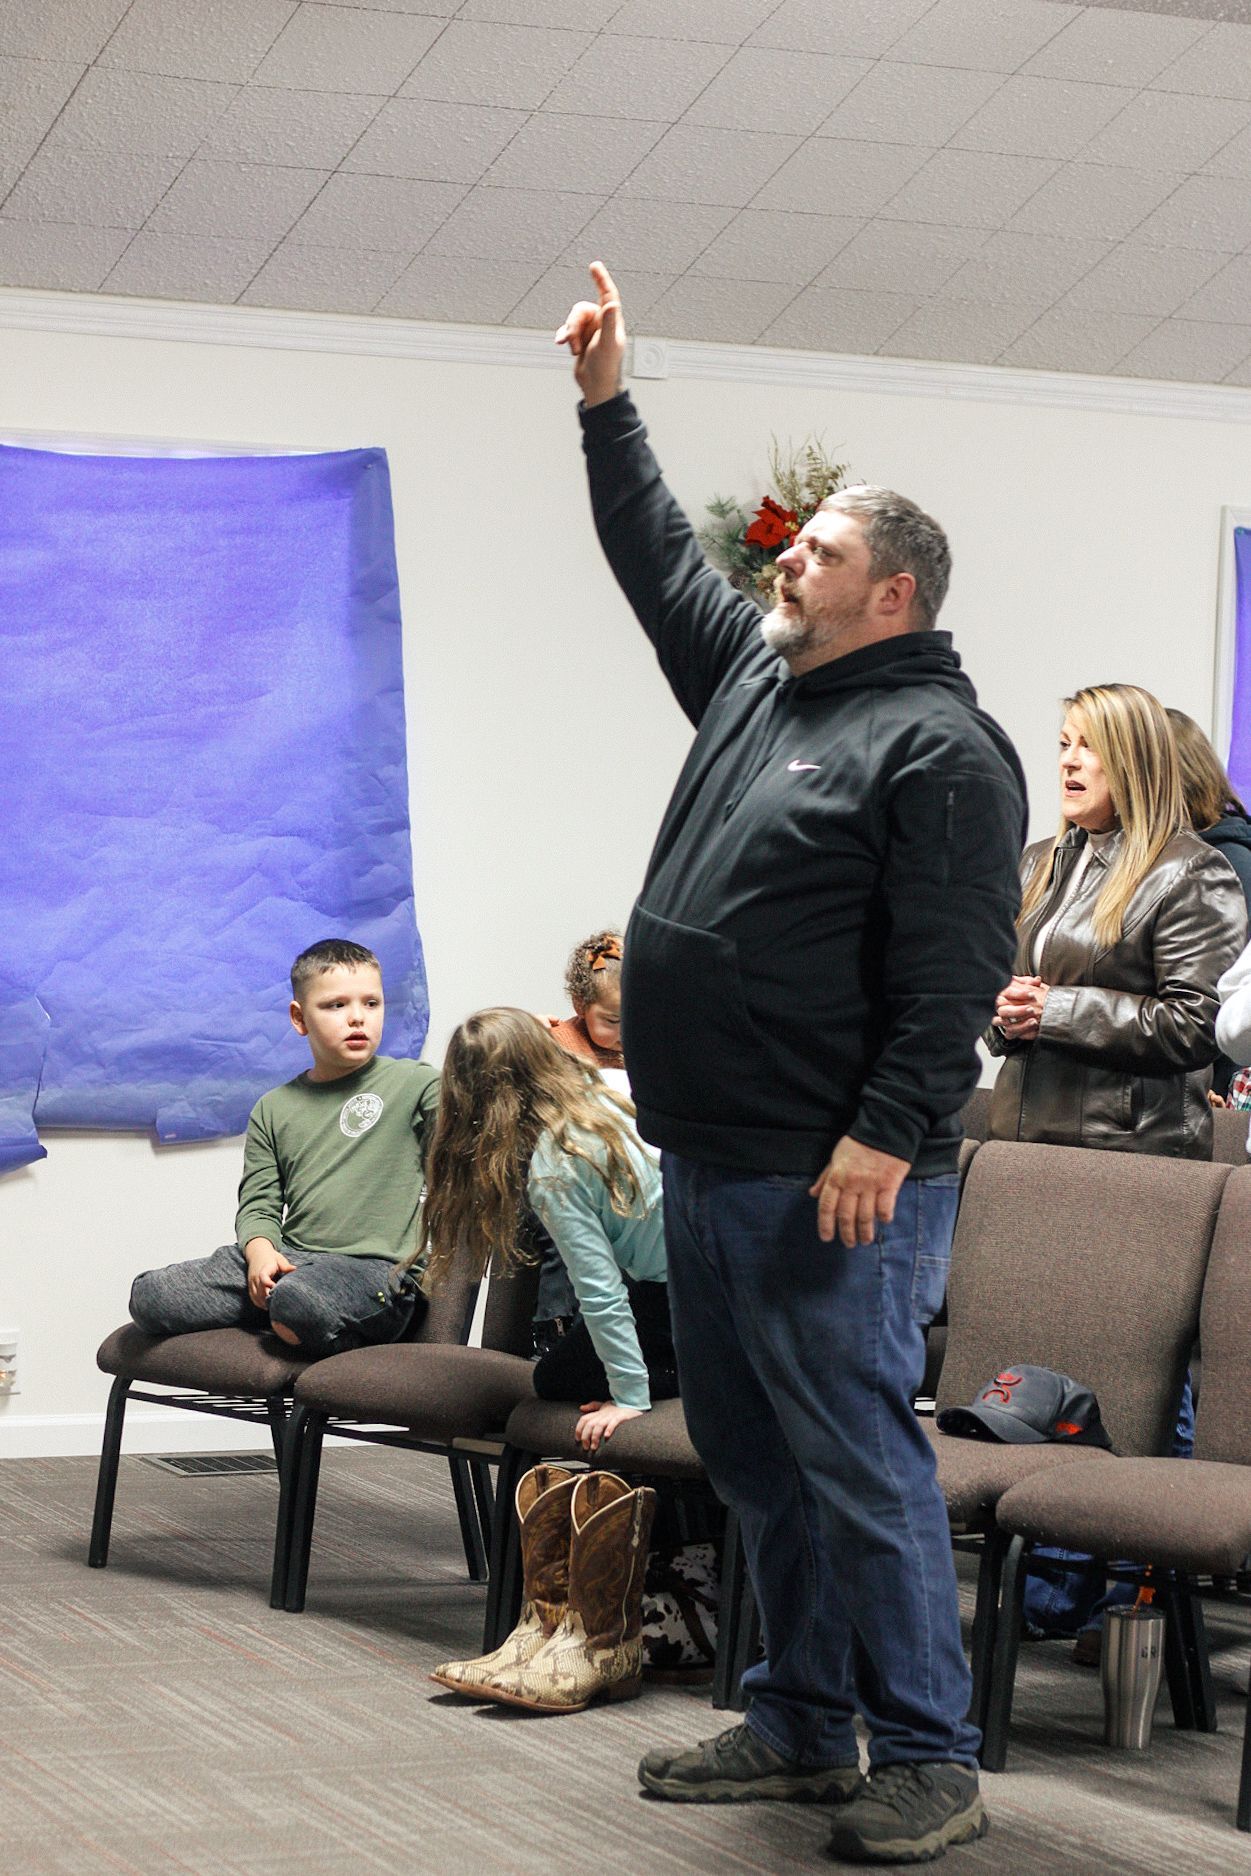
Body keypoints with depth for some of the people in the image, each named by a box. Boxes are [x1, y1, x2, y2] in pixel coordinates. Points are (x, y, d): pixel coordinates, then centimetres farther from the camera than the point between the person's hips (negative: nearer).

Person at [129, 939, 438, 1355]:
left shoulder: (412, 1083, 6)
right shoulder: (274, 1109, 18)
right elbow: (258, 1204, 15)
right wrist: (261, 1254, -7)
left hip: (374, 1265, -5)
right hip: (287, 1258, 5)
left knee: (299, 1302, -40)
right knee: (149, 1297, -9)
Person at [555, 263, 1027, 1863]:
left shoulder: (937, 747, -11)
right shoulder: (755, 678, 16)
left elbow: (953, 971, -19)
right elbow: (659, 559, 30)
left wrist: (887, 1136, -25)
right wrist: (608, 406, 25)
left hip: (835, 1187, -9)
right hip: (710, 1168, 9)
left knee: (857, 1463, -8)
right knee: (755, 1462, 14)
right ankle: (802, 1725, 23)